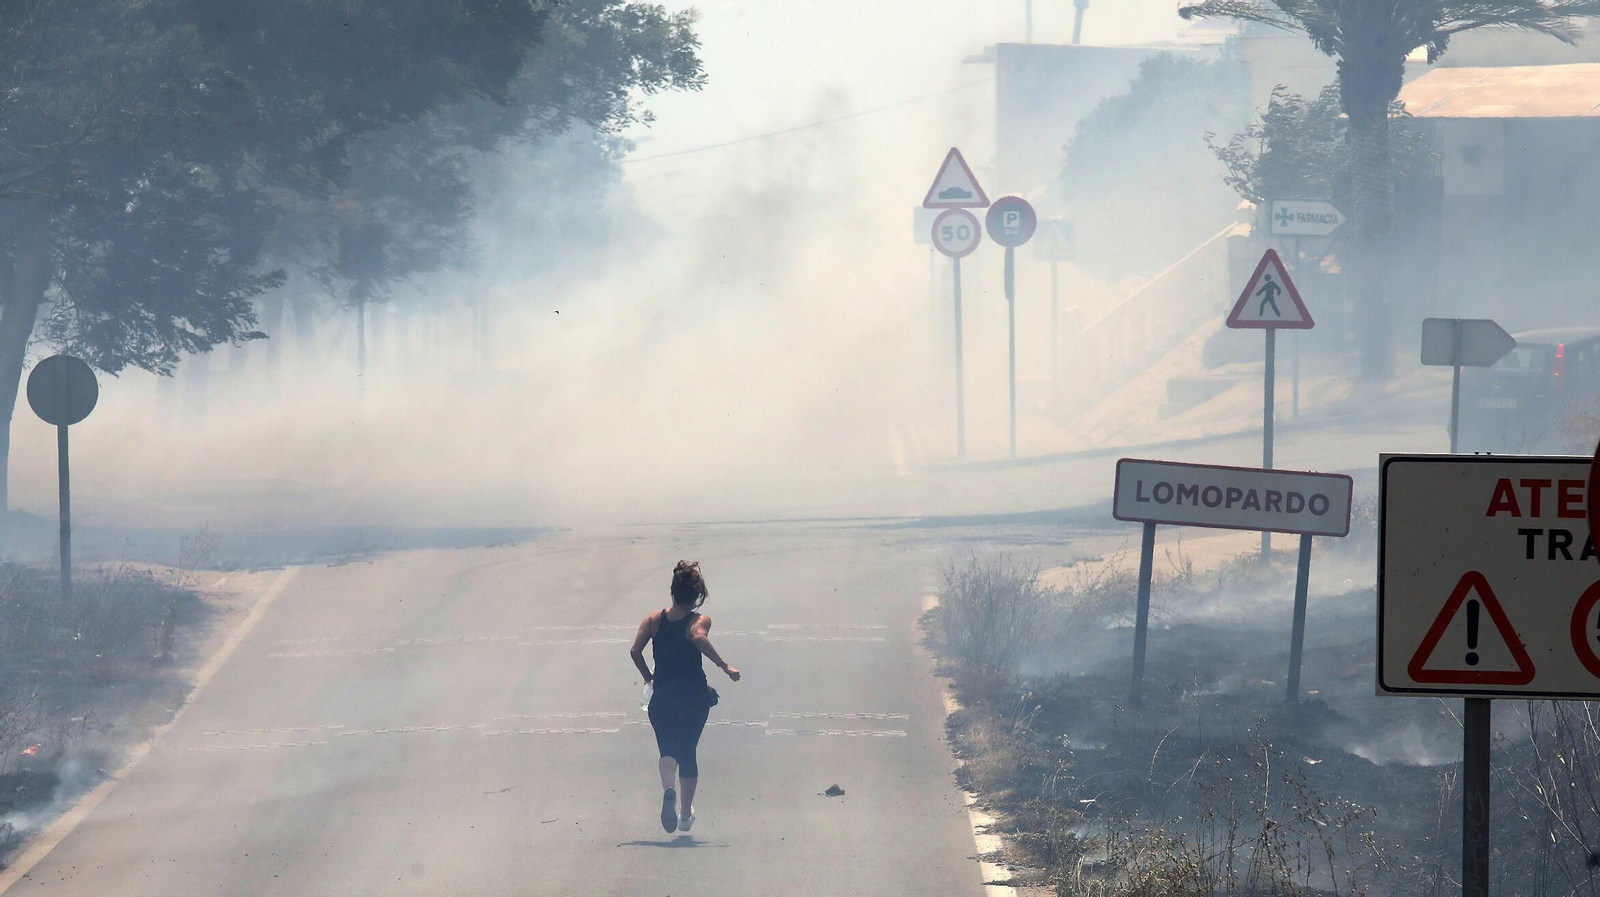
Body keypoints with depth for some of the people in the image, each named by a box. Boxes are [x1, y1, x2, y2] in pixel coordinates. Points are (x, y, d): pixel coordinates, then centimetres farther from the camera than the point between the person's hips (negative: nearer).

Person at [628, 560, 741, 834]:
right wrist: (725, 667, -25)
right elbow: (699, 639, -30)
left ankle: (668, 788, -31)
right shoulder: (699, 621, -7)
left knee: (668, 749, 3)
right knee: (687, 752, 14)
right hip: (693, 696, -1)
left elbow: (635, 650, -6)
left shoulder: (655, 619, 2)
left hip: (662, 696, 1)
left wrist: (647, 676, 8)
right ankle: (686, 815, 20)